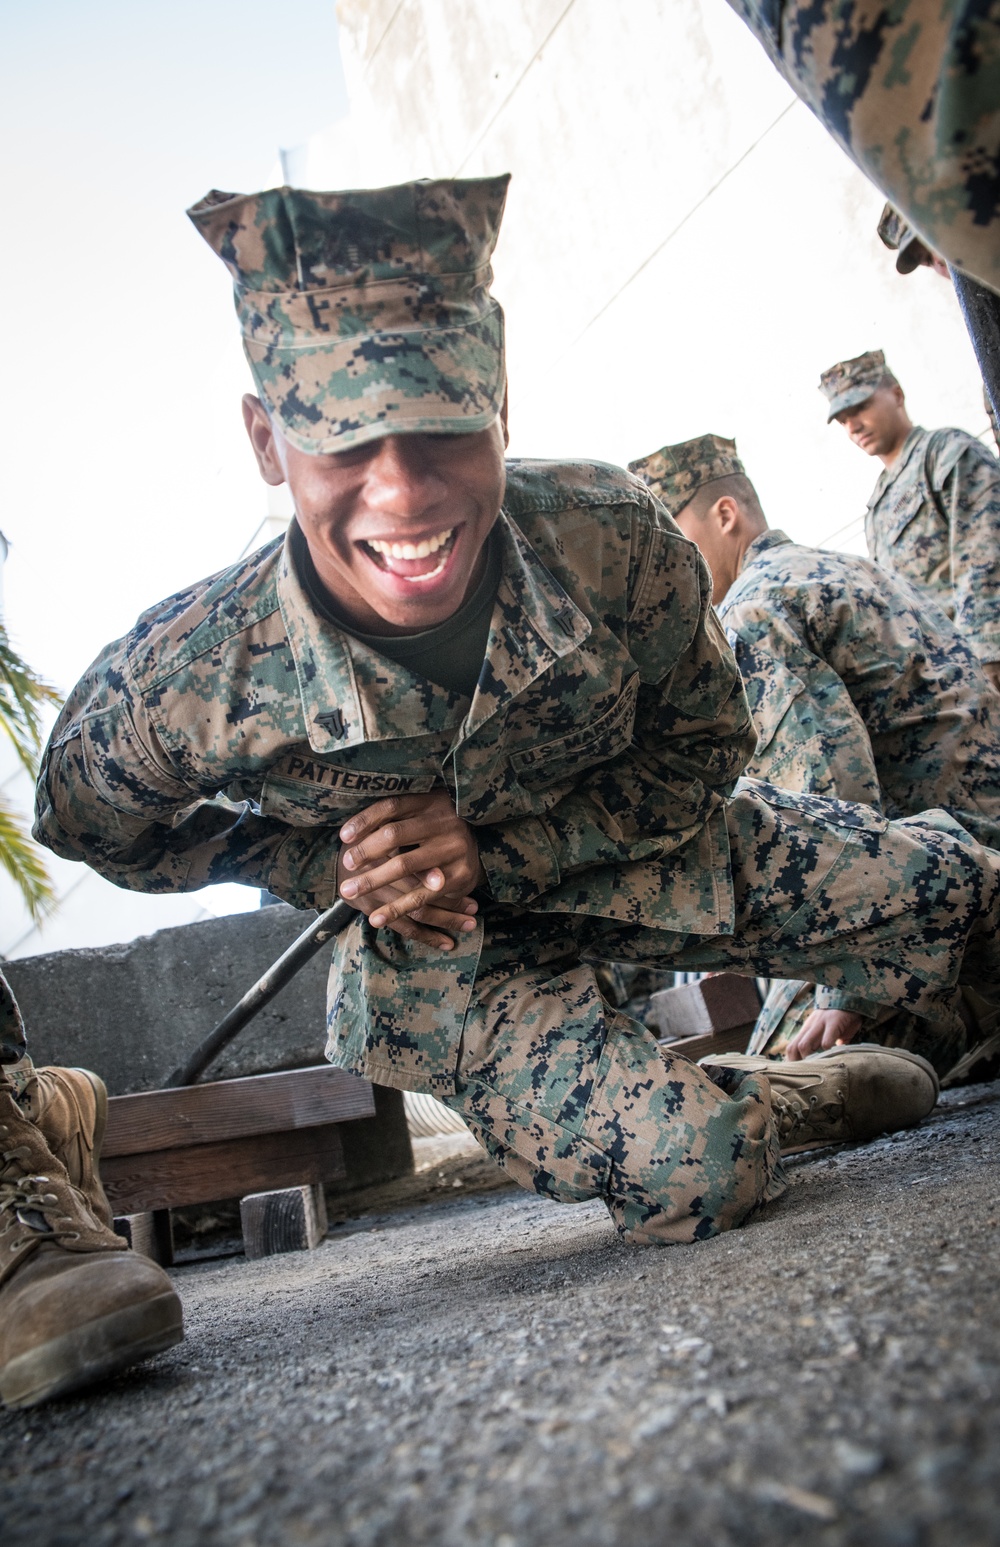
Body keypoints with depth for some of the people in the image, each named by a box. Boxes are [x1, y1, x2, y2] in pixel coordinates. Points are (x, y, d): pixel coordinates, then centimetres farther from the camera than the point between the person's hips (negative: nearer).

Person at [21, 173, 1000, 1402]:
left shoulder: (611, 538, -28)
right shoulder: (182, 681, -31)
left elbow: (702, 746, -10)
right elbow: (90, 826, -7)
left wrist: (491, 848, -25)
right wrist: (335, 867, -19)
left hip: (647, 848, 2)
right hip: (445, 951, -2)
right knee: (688, 1178, -21)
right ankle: (806, 1098, 14)